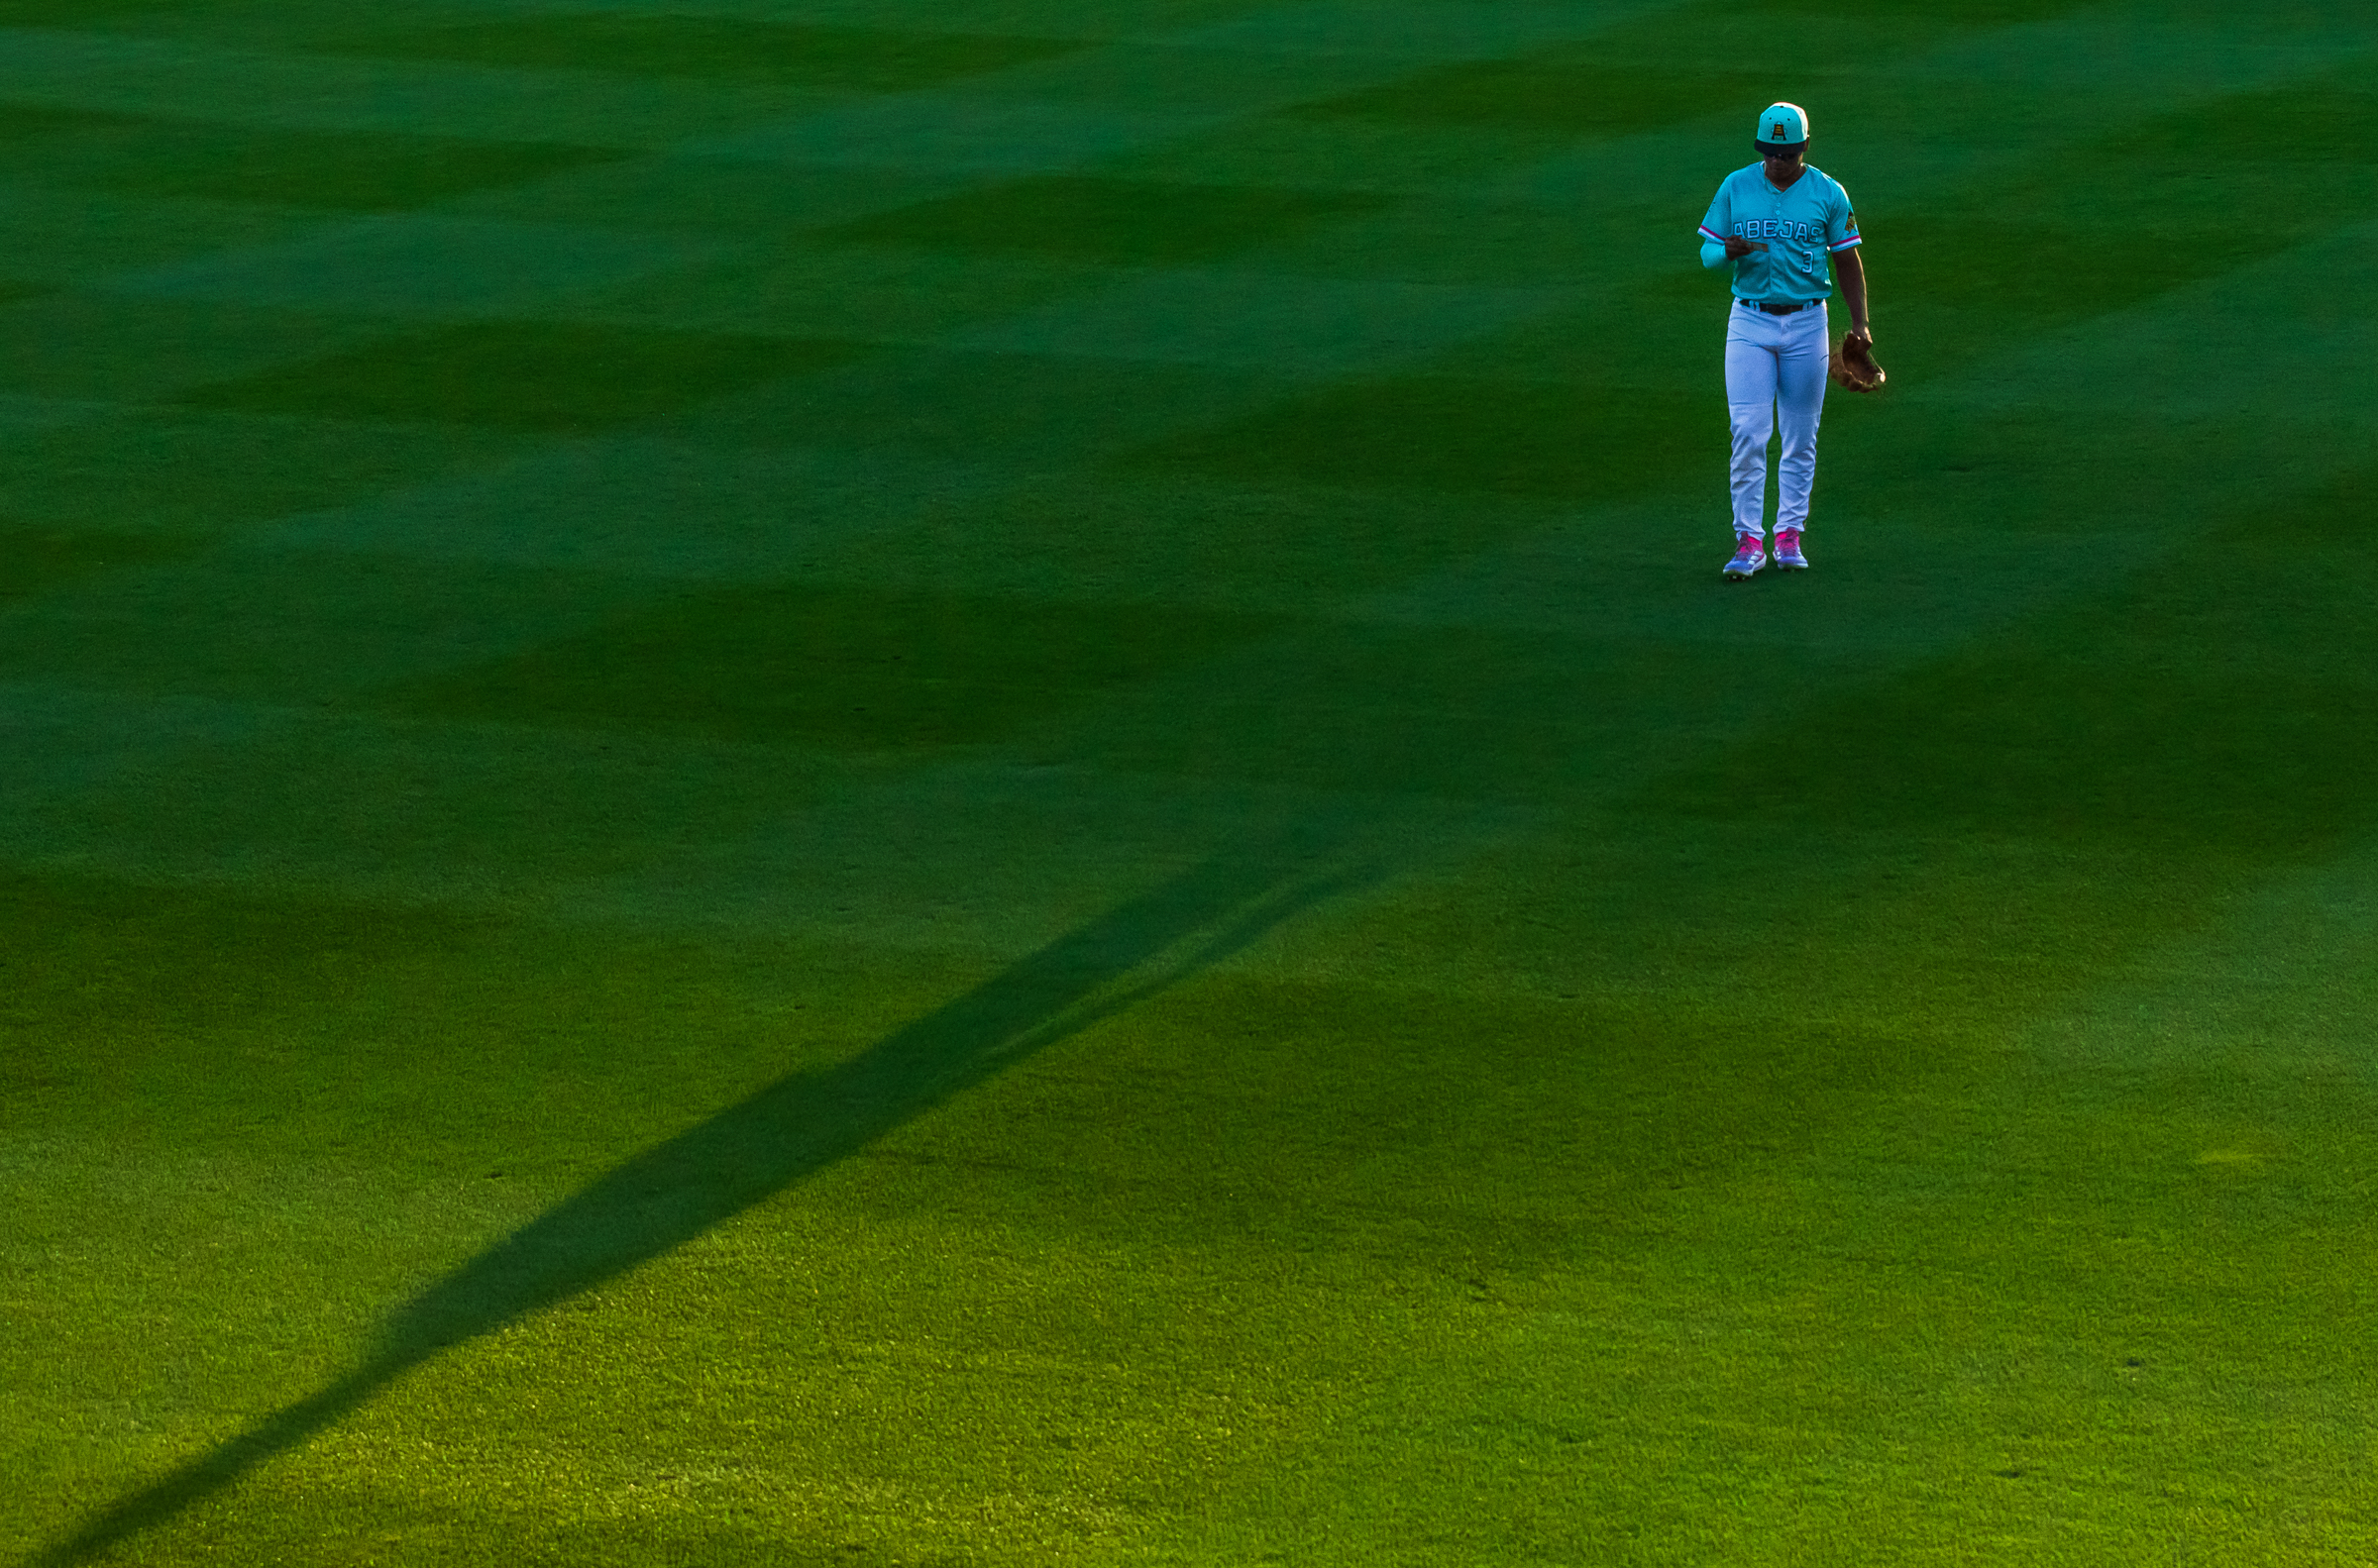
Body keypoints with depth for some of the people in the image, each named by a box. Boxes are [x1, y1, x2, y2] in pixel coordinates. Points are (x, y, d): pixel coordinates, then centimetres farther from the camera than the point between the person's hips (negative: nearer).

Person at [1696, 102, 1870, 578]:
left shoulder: (1828, 193, 0)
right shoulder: (1735, 188, 1)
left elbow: (1847, 261, 5)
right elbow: (1707, 253, 4)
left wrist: (1859, 323, -4)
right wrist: (1729, 251, -20)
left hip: (1807, 324, 0)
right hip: (1749, 324, 0)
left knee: (1801, 437, 5)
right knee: (1749, 433, -8)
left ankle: (1789, 535, 14)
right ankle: (1749, 540, -5)